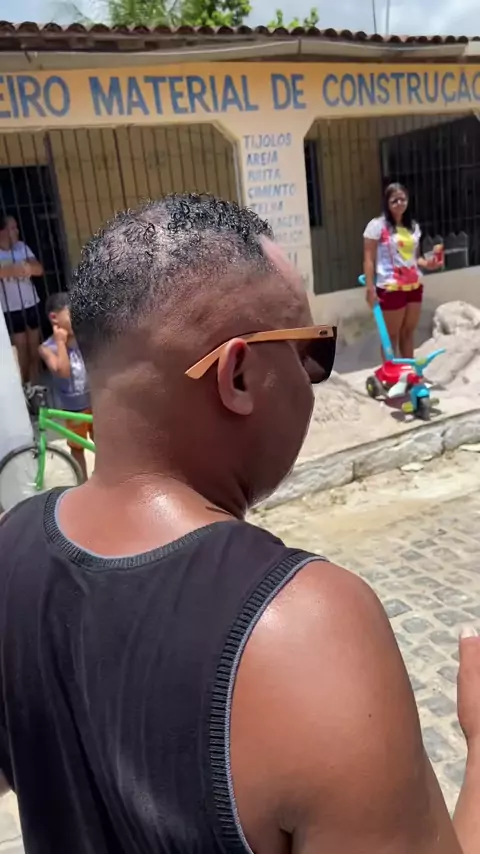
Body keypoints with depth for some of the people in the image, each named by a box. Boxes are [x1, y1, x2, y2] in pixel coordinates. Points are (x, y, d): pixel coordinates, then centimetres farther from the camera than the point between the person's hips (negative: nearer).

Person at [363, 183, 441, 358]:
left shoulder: (413, 226, 13)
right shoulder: (377, 225, -7)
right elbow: (369, 259, -9)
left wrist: (426, 264, -3)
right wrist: (370, 288, -16)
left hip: (414, 286, 6)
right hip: (390, 288, -6)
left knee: (408, 332, 14)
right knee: (391, 335, 1)